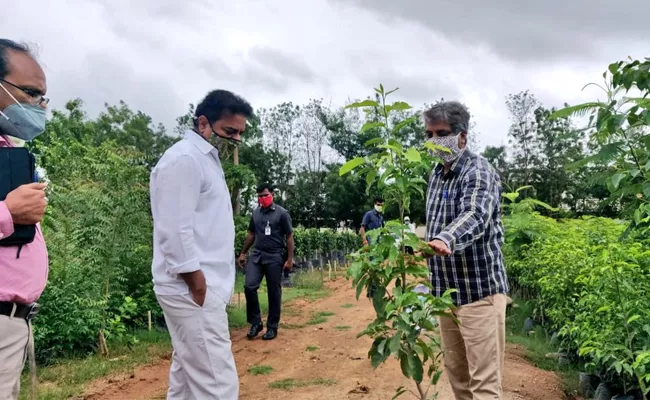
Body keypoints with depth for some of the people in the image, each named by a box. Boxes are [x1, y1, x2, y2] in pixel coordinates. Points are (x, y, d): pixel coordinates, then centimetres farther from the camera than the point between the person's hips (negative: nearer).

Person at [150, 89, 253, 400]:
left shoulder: (206, 159, 17)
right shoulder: (184, 159, -13)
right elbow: (176, 232, -20)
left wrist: (203, 286, 17)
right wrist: (199, 286, -18)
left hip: (197, 290, 10)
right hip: (194, 292, -10)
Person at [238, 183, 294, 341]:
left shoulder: (282, 213, -3)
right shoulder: (255, 213, 10)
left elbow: (289, 237, -2)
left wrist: (290, 259, -7)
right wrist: (243, 253, 17)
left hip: (274, 257, -4)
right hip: (257, 255, 4)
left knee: (274, 293, 3)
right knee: (249, 286, -8)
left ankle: (272, 327, 14)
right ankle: (256, 322, 8)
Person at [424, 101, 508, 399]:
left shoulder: (479, 171, -14)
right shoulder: (437, 174, 11)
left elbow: (475, 217, -33)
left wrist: (445, 240, -52)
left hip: (479, 290, -8)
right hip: (446, 290, 8)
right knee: (456, 372, 17)